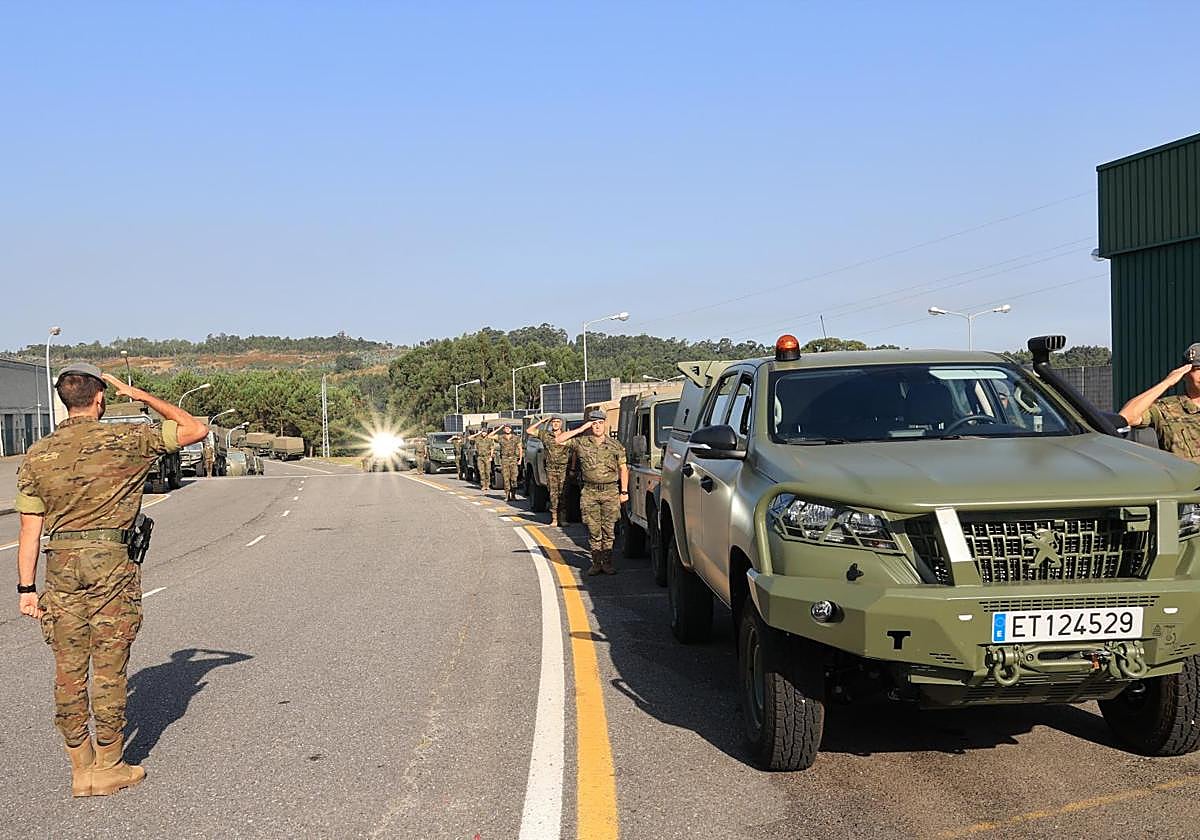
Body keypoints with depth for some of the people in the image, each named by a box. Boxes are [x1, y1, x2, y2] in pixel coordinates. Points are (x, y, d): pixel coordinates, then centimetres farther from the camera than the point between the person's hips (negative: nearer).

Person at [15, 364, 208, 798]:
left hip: (61, 566, 4)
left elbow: (30, 529, 5)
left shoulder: (37, 455, 5)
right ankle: (107, 767, 13)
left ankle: (80, 769, 16)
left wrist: (27, 588, 9)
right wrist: (141, 396, 7)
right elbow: (196, 429, 3)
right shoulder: (126, 440, -6)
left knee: (69, 671, 9)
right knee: (108, 670, 5)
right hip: (112, 564, -3)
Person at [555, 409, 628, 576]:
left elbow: (623, 469, 12)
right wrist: (581, 429, -5)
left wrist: (624, 491, 4)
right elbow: (558, 440, -4)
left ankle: (607, 563, 8)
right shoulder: (581, 442, 4)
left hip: (610, 492, 0)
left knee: (608, 530, 1)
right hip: (589, 493, 0)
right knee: (593, 531, 2)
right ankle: (596, 563, 9)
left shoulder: (615, 446, 7)